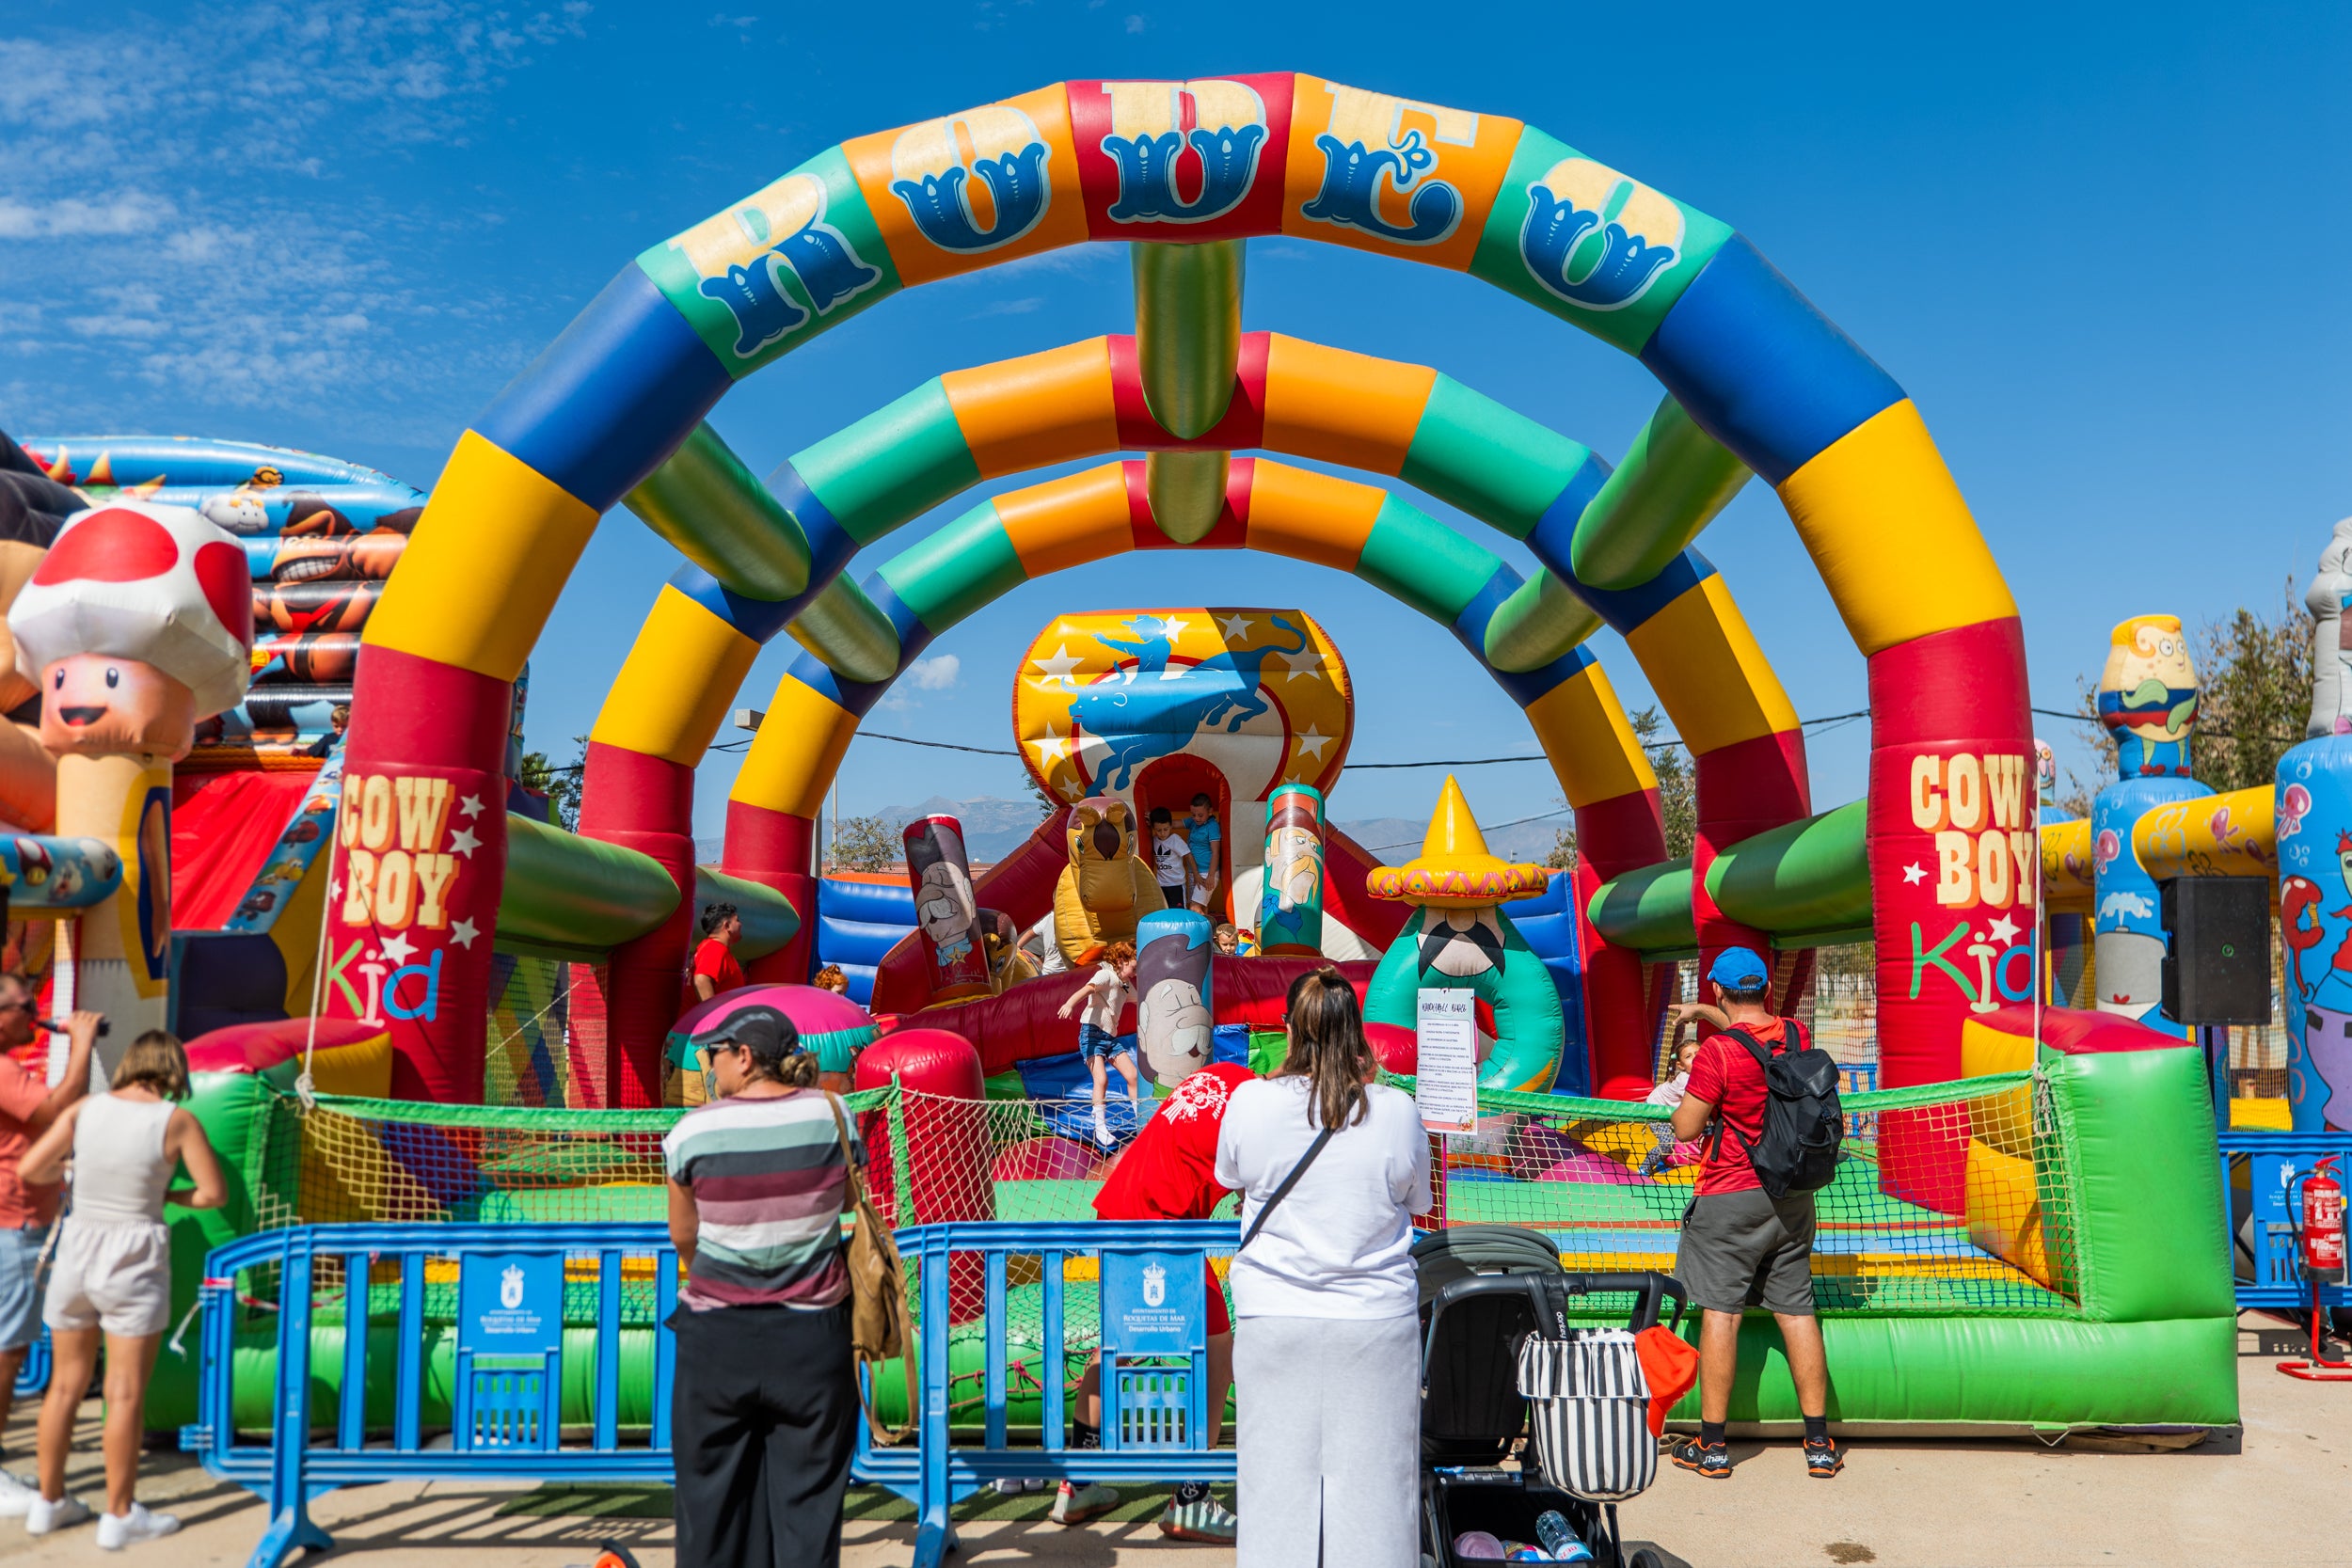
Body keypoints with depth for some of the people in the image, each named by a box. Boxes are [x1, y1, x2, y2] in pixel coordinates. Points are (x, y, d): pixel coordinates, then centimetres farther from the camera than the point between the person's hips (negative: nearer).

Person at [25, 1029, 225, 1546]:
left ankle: (49, 1502, 28)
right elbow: (215, 1193, -9)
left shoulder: (84, 1109, 0)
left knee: (65, 1385, 17)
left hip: (77, 1249, 4)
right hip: (134, 1260, -4)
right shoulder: (176, 1120, -9)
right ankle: (119, 1516, 12)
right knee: (125, 1394, 4)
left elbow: (31, 1169, 2)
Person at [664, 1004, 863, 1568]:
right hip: (812, 1334, 1)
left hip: (717, 1336, -1)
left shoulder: (693, 1131, -10)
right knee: (808, 1494, 9)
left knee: (713, 1496, 14)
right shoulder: (830, 1112, -6)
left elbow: (682, 1235, 3)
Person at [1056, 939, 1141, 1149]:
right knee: (1101, 1079, -19)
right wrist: (1070, 1003, -49)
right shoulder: (1106, 975, -9)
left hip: (1111, 1037, 8)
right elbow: (1087, 989, -30)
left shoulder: (1126, 984, 17)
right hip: (1092, 1032, -8)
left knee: (1133, 1076, 3)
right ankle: (1100, 1128, -12)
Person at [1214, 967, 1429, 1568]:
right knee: (1373, 1475, 8)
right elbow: (1416, 1202, 6)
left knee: (1277, 1476, 10)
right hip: (1376, 1317, 0)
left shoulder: (1249, 1101, -9)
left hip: (1274, 1320, 0)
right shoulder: (1398, 1109, -9)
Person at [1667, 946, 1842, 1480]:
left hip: (1730, 1200, -6)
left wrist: (1692, 1084, 4)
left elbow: (1686, 1127, -13)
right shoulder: (1797, 1036, 1)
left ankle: (1712, 1446, 7)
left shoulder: (1717, 1051, -18)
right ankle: (1819, 1444, 15)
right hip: (1791, 1196, 6)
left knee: (1720, 1313, 0)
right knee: (1797, 1312, 10)